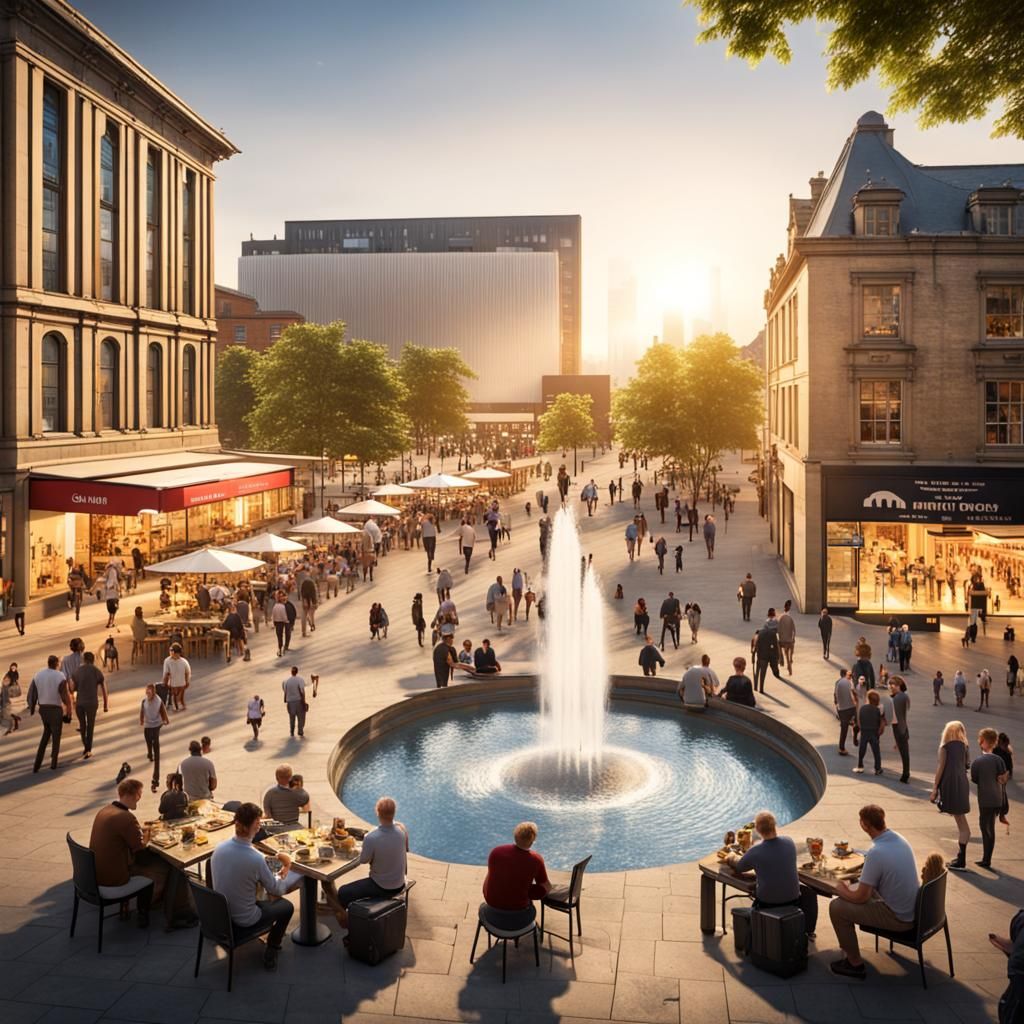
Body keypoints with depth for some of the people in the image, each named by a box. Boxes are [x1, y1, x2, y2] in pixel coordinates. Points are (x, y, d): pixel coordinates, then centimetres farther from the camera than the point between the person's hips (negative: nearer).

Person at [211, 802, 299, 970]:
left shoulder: (219, 849, -13)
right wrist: (282, 872, 7)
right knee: (286, 906, 17)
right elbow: (276, 890, -13)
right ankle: (270, 952, 21)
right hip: (243, 923, -6)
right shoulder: (255, 858, -30)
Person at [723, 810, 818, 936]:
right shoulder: (789, 842, -13)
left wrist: (732, 857, 22)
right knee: (809, 892, 33)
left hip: (767, 900, -2)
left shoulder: (755, 852, -24)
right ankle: (808, 930, 41)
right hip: (792, 897, 2)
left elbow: (738, 867, -3)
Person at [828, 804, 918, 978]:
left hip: (897, 918, -9)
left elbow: (861, 897, -19)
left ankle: (855, 964, 8)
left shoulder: (876, 853, -27)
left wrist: (841, 890, 2)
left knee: (836, 907, -4)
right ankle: (848, 943, 38)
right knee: (854, 888, 22)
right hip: (911, 909, 9)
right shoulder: (899, 838, -1)